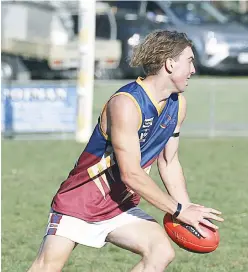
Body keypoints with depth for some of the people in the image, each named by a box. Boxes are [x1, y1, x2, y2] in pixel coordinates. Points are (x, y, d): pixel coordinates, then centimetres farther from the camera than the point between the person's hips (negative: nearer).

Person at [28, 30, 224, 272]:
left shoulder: (178, 105, 2)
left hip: (120, 207, 7)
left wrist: (188, 209, -2)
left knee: (162, 252, -16)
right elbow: (131, 174, -26)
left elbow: (169, 162, 11)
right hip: (80, 201, -7)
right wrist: (178, 210, -21)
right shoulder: (126, 104, -25)